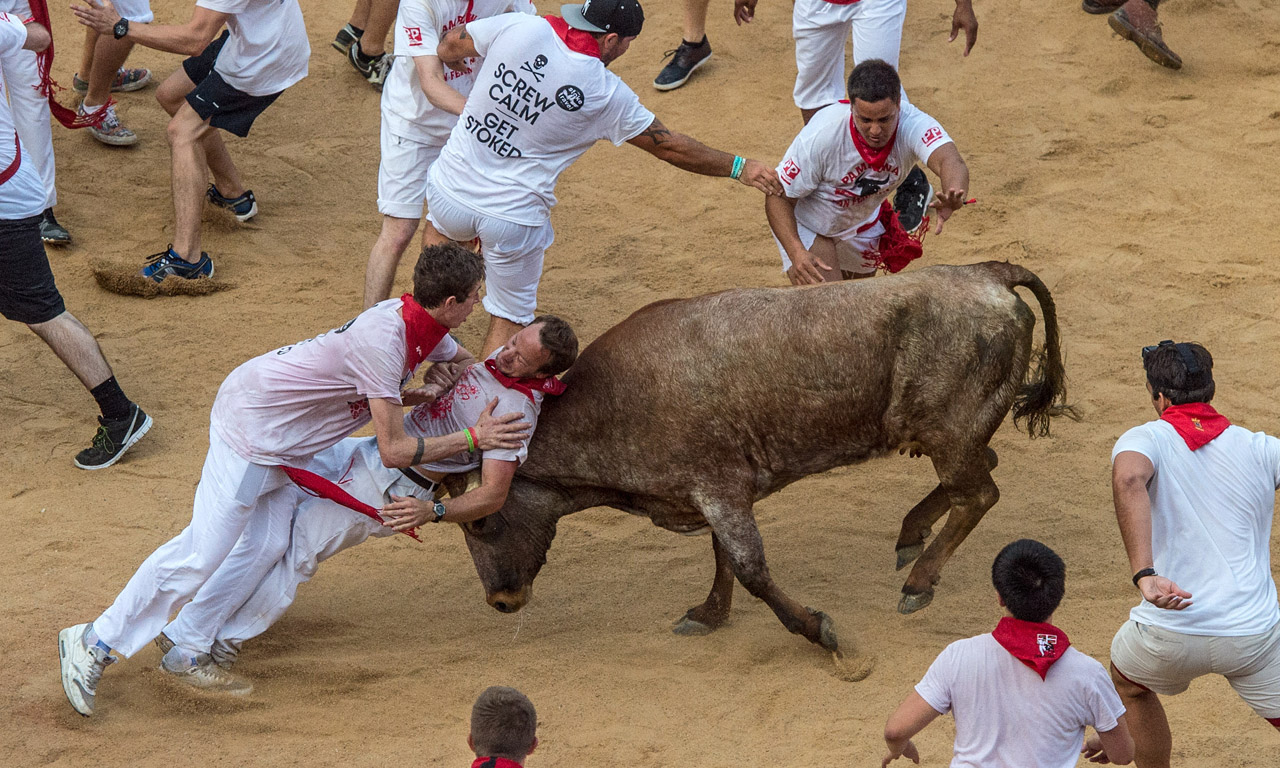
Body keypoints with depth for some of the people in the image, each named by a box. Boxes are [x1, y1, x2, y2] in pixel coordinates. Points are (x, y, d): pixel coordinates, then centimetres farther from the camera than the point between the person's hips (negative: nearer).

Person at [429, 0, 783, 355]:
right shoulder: (607, 93, -13)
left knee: (441, 225, 37)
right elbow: (669, 147, -3)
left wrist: (453, 59, 29)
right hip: (514, 217, -2)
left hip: (449, 191, 2)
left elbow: (448, 48, 5)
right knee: (510, 317, 17)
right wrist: (739, 167, 7)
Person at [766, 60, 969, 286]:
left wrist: (953, 197, -79)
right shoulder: (820, 136, -38)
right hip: (807, 223, -4)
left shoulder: (913, 124, -35)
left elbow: (948, 160, -54)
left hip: (863, 221, 4)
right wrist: (796, 253, -45)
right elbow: (779, 198, -28)